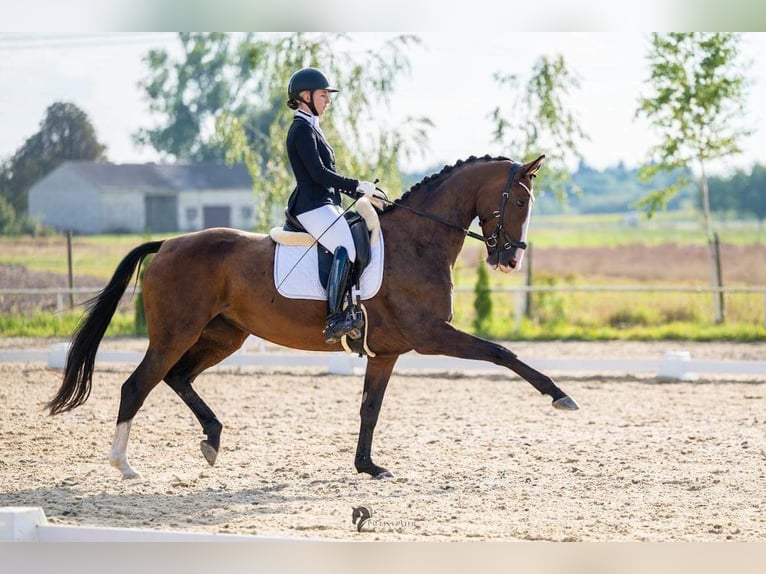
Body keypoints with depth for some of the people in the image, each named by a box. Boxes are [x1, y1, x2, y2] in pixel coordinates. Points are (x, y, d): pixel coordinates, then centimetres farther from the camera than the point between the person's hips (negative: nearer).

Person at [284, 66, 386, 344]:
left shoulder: (311, 128, 23)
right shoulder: (302, 128, -9)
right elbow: (318, 173, -18)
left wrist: (362, 191, 16)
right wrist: (358, 186, -14)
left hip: (325, 205, 11)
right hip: (313, 207, -11)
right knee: (346, 246, -29)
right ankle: (335, 319, -36)